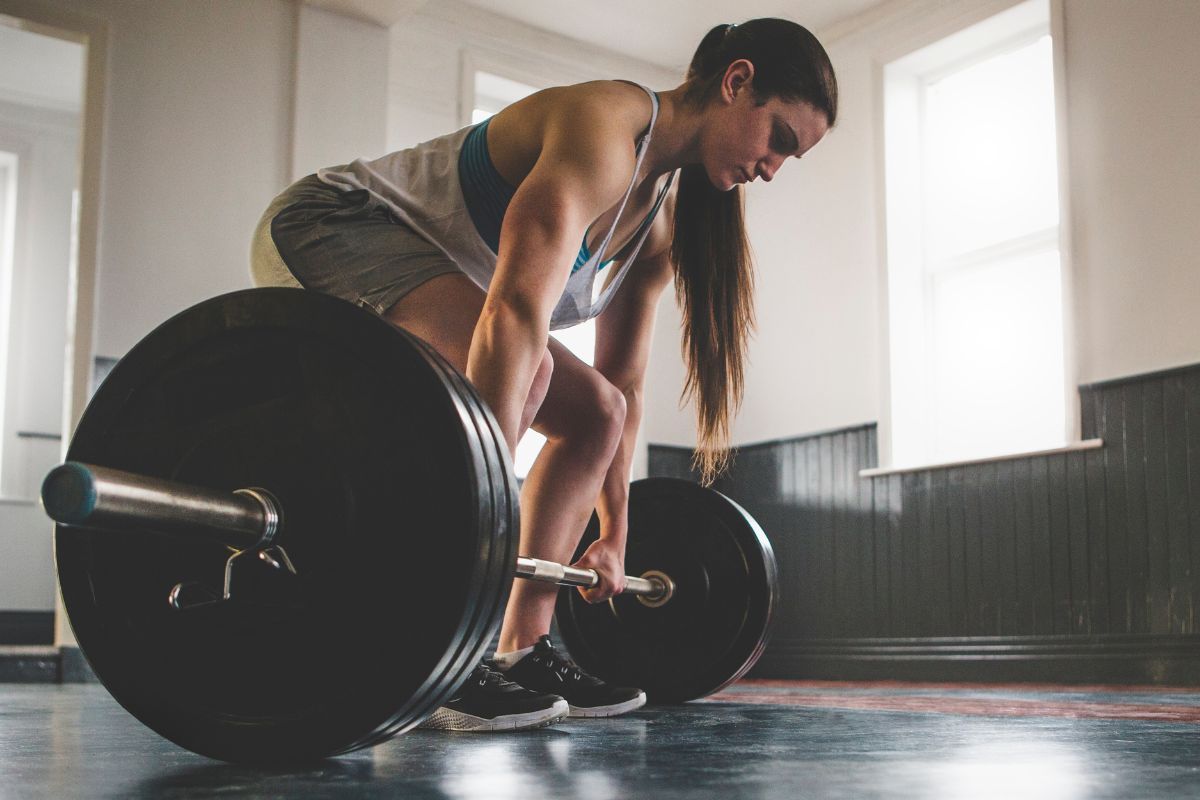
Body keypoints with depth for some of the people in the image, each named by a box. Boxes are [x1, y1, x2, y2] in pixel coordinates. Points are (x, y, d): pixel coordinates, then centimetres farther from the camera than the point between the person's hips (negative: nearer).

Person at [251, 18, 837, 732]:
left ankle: (523, 649, 5)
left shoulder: (661, 219, 4)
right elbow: (516, 309, -40)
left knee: (594, 412, 6)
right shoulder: (607, 124, -25)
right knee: (520, 366, -34)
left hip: (418, 266, 10)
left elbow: (624, 384, 10)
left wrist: (613, 536, 10)